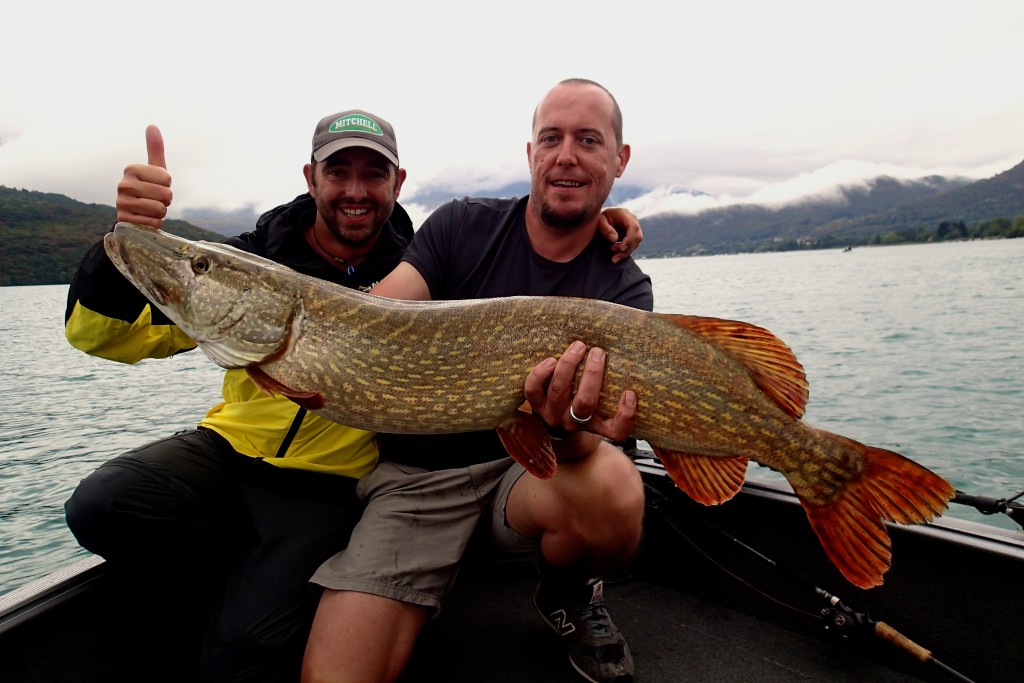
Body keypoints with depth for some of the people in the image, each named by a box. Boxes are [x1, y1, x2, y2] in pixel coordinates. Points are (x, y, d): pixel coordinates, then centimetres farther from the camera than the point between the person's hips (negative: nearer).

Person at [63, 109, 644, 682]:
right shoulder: (252, 256, -4)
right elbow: (101, 335, -6)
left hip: (327, 490, -3)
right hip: (228, 449, 3)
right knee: (101, 504, -23)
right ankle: (223, 595, 4)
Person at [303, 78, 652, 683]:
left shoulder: (625, 289, -4)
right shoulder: (462, 226, -1)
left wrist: (569, 429, -39)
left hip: (530, 464, 1)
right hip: (417, 473, 0)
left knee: (613, 494, -32)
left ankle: (569, 596, 2)